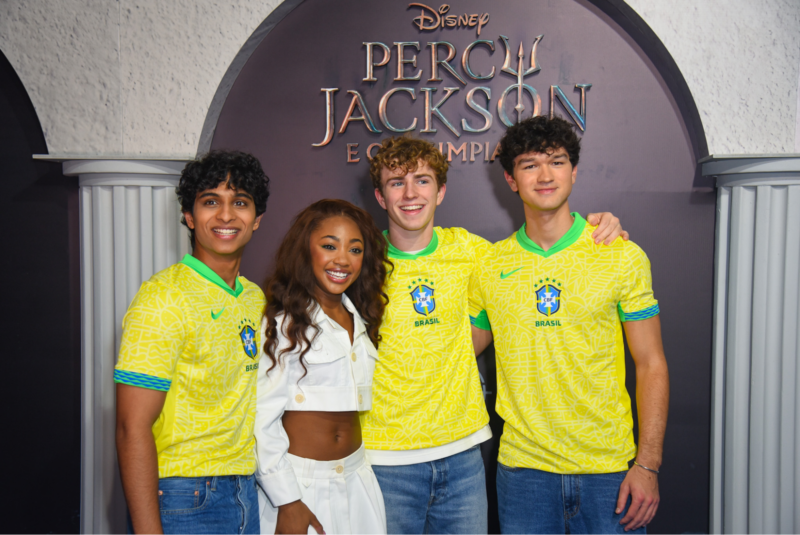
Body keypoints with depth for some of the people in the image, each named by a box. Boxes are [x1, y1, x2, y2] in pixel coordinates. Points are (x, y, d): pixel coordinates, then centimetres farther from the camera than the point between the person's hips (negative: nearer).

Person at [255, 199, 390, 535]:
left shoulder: (360, 320, 9)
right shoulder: (284, 321, -12)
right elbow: (262, 419, -13)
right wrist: (287, 502, -14)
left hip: (356, 479, 6)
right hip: (297, 481, -6)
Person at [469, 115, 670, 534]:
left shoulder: (623, 257, -3)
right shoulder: (489, 265, 2)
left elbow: (651, 365, -2)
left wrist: (647, 465, -7)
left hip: (610, 468, -1)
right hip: (523, 468, 1)